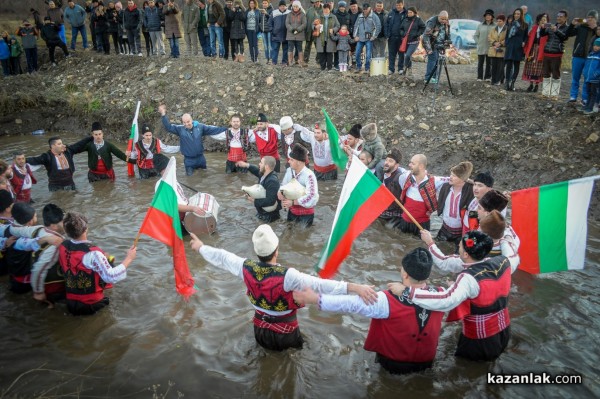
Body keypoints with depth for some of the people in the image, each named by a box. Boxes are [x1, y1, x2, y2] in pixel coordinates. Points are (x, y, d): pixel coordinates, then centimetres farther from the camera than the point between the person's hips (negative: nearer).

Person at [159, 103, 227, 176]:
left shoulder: (200, 126, -5)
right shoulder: (180, 129, -9)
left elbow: (212, 129, -3)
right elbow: (168, 127, -15)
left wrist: (226, 128, -6)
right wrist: (163, 115, -26)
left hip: (200, 157, 2)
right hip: (188, 159, -2)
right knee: (190, 175, 7)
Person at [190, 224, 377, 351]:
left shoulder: (246, 268, -20)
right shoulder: (287, 276, -34)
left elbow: (222, 257, -4)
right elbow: (319, 284, -44)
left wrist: (201, 247, 14)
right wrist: (354, 287, -50)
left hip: (260, 331, 4)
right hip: (285, 335, -4)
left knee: (267, 347, 34)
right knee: (299, 349, 27)